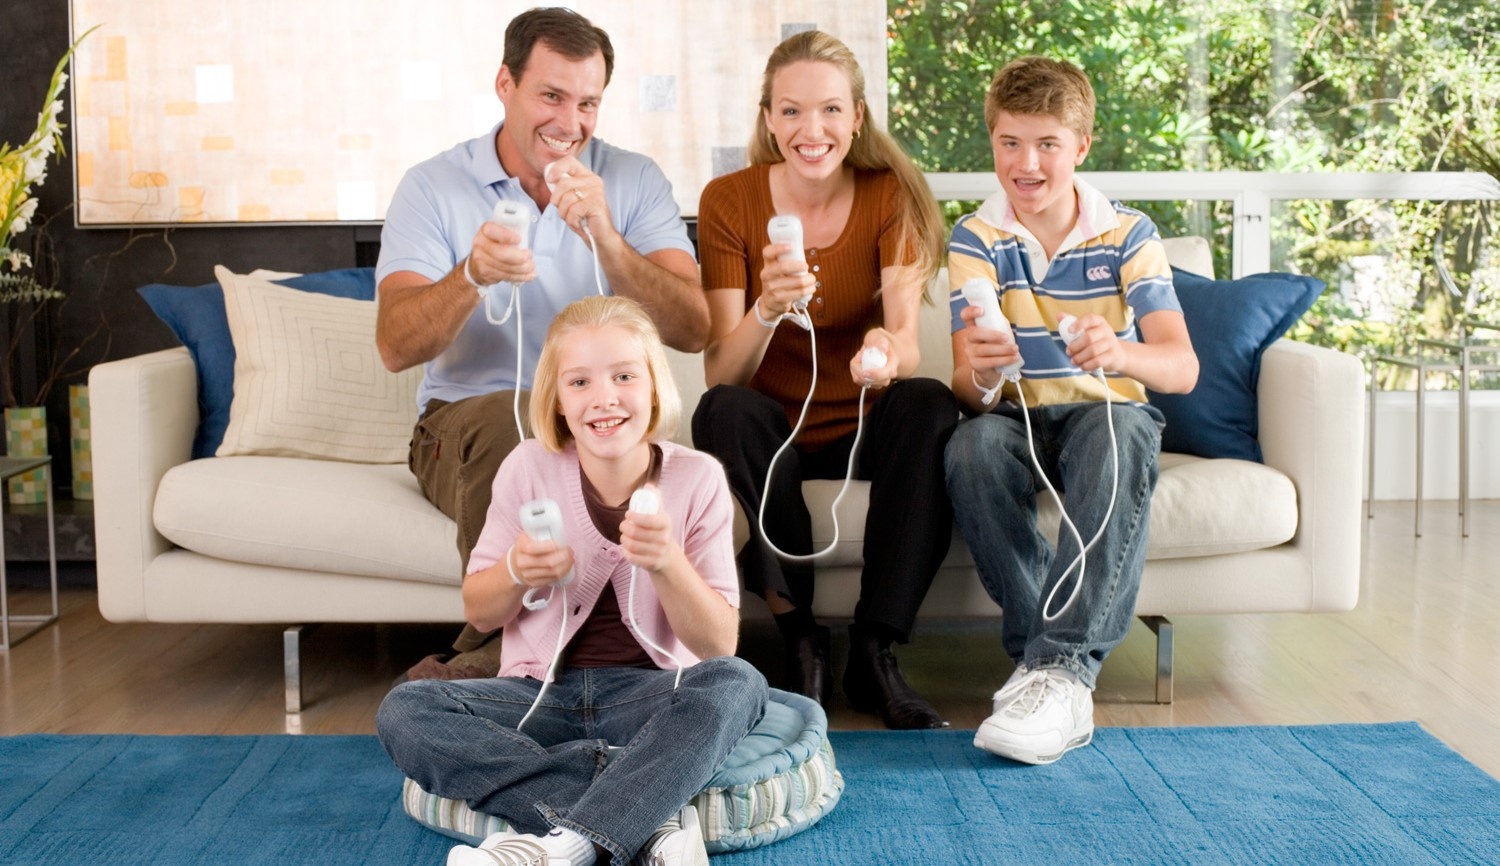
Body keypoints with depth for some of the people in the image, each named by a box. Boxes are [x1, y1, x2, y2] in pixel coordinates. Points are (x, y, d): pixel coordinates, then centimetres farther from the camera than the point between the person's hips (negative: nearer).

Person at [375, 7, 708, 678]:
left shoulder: (634, 182, 5)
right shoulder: (433, 188, 2)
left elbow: (691, 331, -8)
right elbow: (396, 347, -11)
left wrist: (605, 240, -23)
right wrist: (472, 274, -31)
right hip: (467, 423, -1)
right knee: (504, 417, -36)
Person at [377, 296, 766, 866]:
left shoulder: (697, 479, -6)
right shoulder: (530, 468, -4)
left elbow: (719, 645, -8)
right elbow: (478, 614, 5)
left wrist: (666, 563, -26)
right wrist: (516, 573, -18)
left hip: (649, 695, -2)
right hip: (543, 691, 2)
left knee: (738, 683, -31)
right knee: (404, 711, -23)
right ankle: (651, 817, -28)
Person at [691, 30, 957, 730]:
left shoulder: (892, 195, -5)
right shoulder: (728, 201, -7)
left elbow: (906, 344, -17)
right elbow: (721, 375, -14)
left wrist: (887, 352, -42)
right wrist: (767, 310, -36)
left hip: (865, 430, 1)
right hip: (772, 430, 0)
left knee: (928, 403, -30)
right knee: (723, 412, -32)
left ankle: (874, 652, -24)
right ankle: (801, 644, -23)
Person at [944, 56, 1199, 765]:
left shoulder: (1127, 235, -5)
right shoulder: (976, 239, -3)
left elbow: (1182, 368, -17)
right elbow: (969, 387, -12)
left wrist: (1118, 352, -41)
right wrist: (981, 372, -39)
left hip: (1110, 411, 0)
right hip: (1017, 418, 1)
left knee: (1119, 429, -36)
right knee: (971, 445, -33)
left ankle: (1060, 666, -39)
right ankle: (1041, 651, -31)